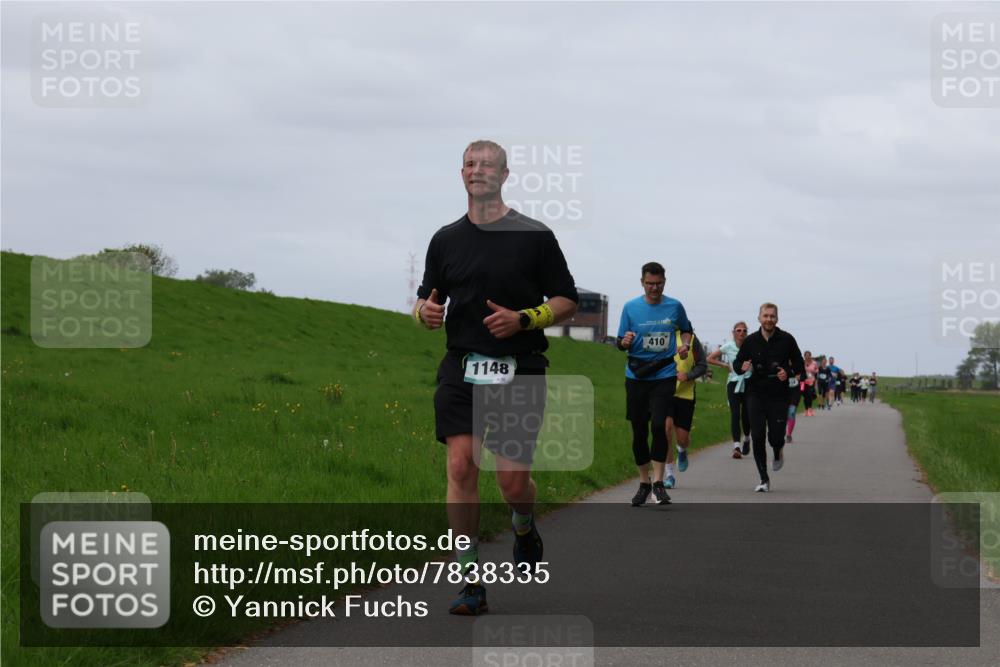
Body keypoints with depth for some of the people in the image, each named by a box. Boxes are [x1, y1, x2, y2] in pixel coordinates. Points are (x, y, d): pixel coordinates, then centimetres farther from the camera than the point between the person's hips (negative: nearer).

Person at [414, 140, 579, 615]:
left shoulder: (535, 236, 1)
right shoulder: (446, 240, 11)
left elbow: (567, 301, 3)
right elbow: (426, 300, 19)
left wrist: (523, 319, -13)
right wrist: (426, 312, -6)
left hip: (519, 370, -2)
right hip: (461, 367, 2)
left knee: (513, 479, -6)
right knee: (460, 467, -10)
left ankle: (524, 529, 31)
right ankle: (472, 584, -5)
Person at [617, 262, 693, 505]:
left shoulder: (674, 307, 3)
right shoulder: (630, 307, 2)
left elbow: (686, 329, 22)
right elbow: (620, 343, 7)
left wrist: (685, 344, 1)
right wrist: (625, 342, -17)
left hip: (665, 375, -1)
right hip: (636, 375, 1)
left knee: (659, 425, -17)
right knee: (639, 431, 5)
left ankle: (658, 482, -10)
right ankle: (644, 482, 20)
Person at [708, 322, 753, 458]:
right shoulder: (728, 347, 0)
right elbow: (710, 359, 6)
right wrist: (726, 365, 1)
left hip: (748, 384, 0)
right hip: (733, 383, 0)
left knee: (746, 415, -3)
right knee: (735, 414, -13)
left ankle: (746, 439, 27)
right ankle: (736, 446, -18)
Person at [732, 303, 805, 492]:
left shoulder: (787, 340, 0)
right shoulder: (751, 341, 4)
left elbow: (799, 365, 6)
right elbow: (737, 363, 12)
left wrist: (789, 372, -15)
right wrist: (742, 367, -12)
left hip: (779, 396, -1)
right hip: (756, 395, 1)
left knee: (776, 437, -6)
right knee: (757, 437, -6)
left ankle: (778, 452, 33)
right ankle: (764, 479, 4)